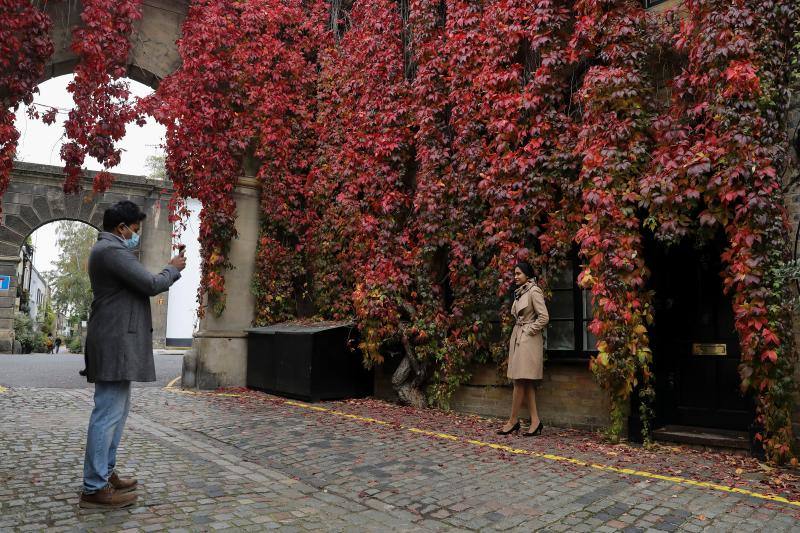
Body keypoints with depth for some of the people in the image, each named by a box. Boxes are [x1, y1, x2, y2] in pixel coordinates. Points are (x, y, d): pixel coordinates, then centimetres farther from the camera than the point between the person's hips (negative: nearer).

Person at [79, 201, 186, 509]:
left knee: (116, 411, 16)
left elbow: (138, 284, 23)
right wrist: (173, 269, -1)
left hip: (117, 342, 11)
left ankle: (105, 474, 25)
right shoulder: (111, 250, -15)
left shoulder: (107, 249, 20)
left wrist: (169, 271, 13)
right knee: (108, 413, -7)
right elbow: (151, 284, -17)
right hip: (116, 343, -11)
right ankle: (95, 489, -1)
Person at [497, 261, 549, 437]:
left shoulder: (534, 292, -10)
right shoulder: (519, 293, 16)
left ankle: (513, 421, 3)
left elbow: (544, 317, -16)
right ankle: (535, 421, 9)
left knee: (520, 380, -5)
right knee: (525, 382, 6)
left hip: (529, 339, -9)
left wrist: (529, 330, -11)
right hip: (517, 338, 9)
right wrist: (518, 332, 14)